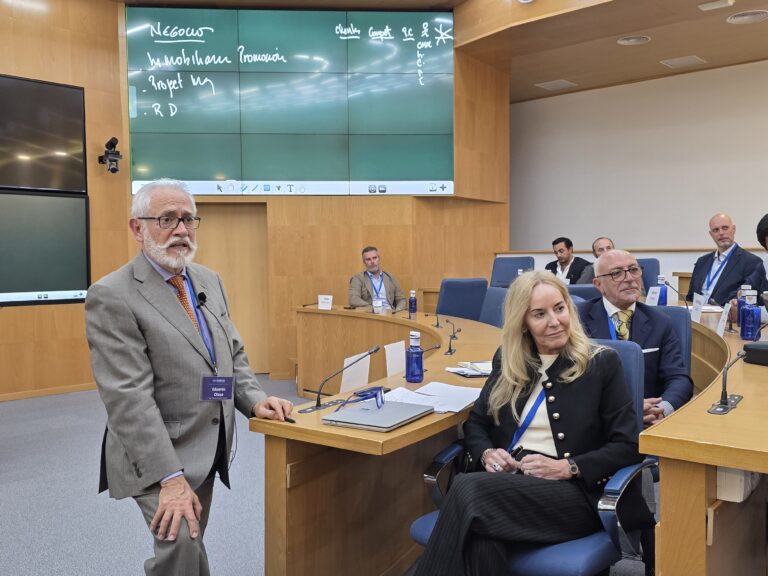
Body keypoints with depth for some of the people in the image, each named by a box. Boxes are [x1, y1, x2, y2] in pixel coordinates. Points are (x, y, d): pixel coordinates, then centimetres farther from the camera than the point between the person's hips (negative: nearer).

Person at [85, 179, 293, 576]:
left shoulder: (209, 281, 7)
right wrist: (171, 478, -23)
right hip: (154, 455, -7)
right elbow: (129, 397, -20)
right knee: (180, 543, -22)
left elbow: (232, 353, 14)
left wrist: (255, 400, -4)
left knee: (189, 544, 17)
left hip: (206, 451, 7)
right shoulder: (112, 296, -16)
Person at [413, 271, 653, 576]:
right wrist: (487, 454, -5)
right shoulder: (507, 360, 14)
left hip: (574, 492, -3)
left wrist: (567, 467, -15)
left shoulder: (602, 363, 2)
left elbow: (628, 446, -1)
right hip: (507, 479, 3)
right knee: (483, 541, -35)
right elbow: (476, 421, 18)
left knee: (467, 490, -32)